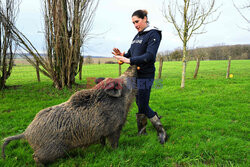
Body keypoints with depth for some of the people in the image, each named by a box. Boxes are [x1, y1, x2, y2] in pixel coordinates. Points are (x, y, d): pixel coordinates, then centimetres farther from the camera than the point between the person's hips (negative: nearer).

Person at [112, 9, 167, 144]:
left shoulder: (153, 34, -7)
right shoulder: (137, 36, 17)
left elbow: (150, 56, -20)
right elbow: (131, 54, 16)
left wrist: (130, 60, -26)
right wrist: (122, 56, -6)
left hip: (145, 75, -7)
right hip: (135, 74, 7)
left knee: (143, 106, -5)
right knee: (139, 104, 13)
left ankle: (161, 131, 14)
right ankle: (141, 131, 27)